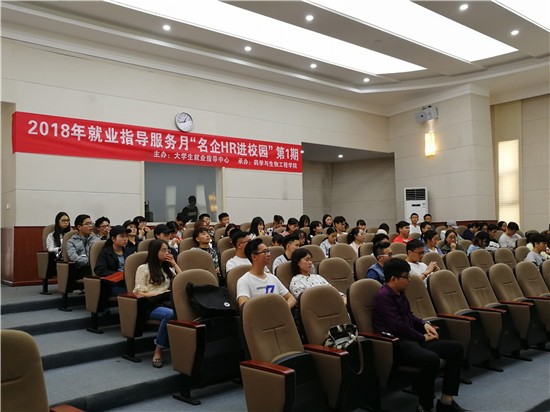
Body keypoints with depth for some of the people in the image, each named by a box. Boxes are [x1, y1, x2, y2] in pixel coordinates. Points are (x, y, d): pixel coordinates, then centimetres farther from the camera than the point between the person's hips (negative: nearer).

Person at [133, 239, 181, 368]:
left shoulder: (168, 268, 26)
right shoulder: (143, 268, 7)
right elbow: (139, 293, -1)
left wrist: (174, 263, 16)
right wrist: (157, 294, -15)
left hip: (166, 302, 4)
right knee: (170, 314, -39)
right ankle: (158, 351, -26)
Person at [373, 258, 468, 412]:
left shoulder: (399, 293, 16)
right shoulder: (383, 296, -15)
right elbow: (397, 325, -22)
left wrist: (424, 324, 8)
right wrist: (422, 337, -11)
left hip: (411, 338, 10)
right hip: (396, 343, -10)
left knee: (456, 348, 0)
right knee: (431, 359, -37)